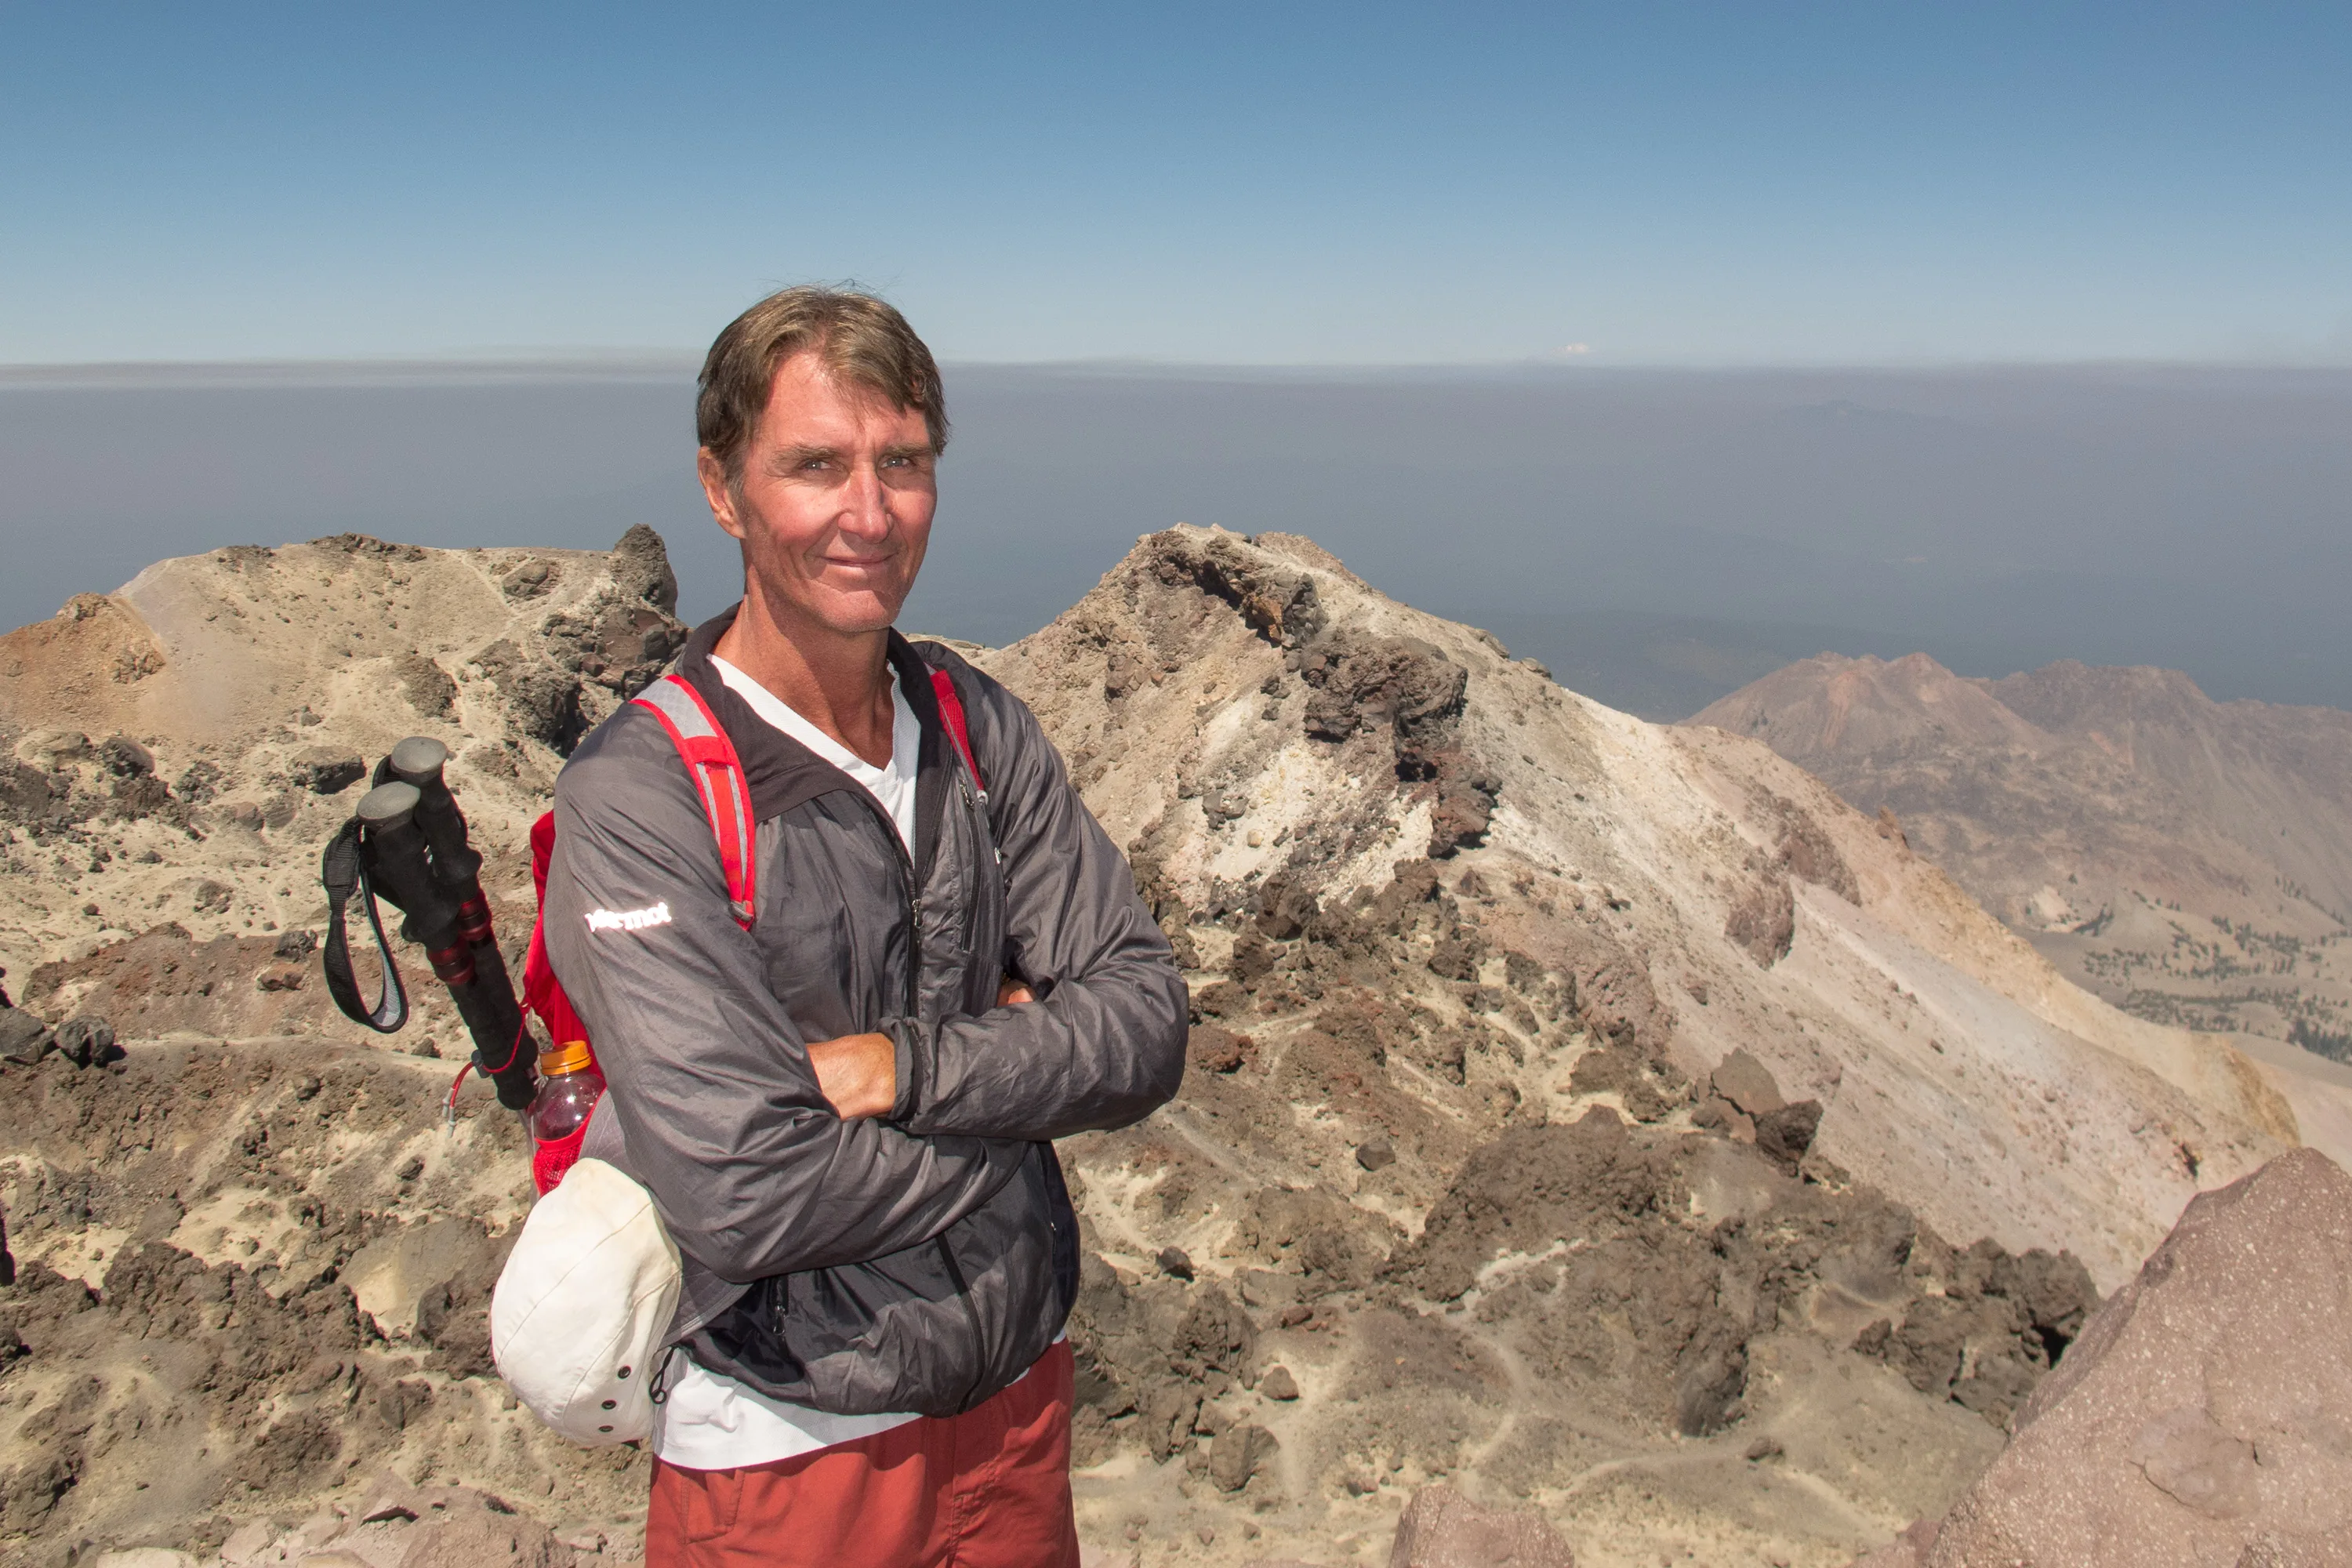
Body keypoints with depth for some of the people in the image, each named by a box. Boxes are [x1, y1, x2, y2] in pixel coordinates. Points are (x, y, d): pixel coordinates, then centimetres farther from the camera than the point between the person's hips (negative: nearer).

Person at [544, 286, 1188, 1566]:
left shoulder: (976, 729, -1)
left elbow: (1145, 1024, -5)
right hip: (784, 1448, -4)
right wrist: (1016, 1077, -13)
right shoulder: (636, 798, -19)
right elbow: (743, 1196, -26)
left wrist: (907, 1069, -21)